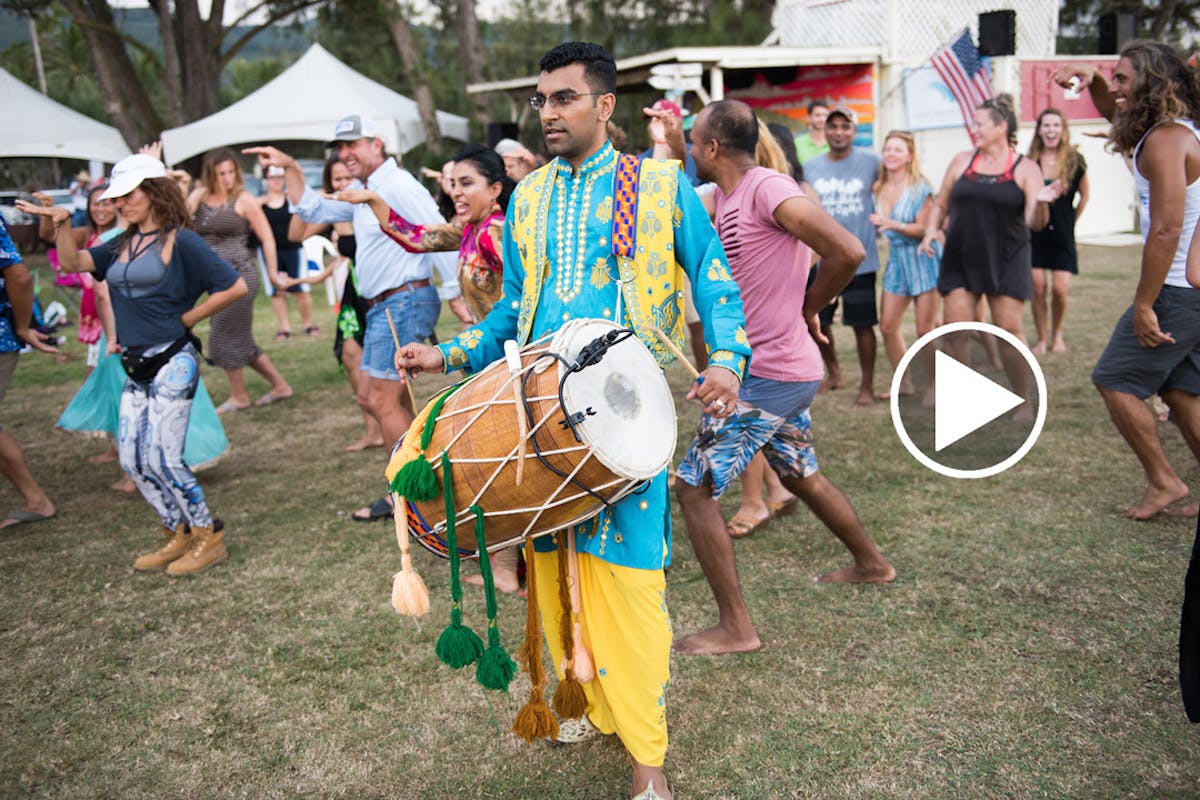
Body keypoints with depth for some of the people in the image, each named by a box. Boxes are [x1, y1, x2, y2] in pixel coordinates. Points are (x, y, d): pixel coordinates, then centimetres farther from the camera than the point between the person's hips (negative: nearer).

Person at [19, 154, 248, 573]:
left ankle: (209, 538, 5)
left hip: (171, 362, -8)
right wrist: (62, 224, -7)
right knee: (132, 460, 6)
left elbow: (236, 287, -13)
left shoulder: (179, 241, -8)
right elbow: (72, 263, 8)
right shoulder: (121, 246, 14)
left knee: (161, 457, -10)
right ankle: (178, 534, 20)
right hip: (136, 366, 8)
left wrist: (189, 317, -7)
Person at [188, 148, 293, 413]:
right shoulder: (199, 197, 10)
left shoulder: (243, 199, -4)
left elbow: (267, 238, -3)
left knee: (225, 337, -2)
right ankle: (279, 385, 24)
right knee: (241, 341, 11)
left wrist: (273, 273, -2)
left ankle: (239, 396, 15)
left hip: (239, 275, -6)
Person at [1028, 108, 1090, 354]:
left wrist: (1071, 221, 10)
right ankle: (1041, 339, 12)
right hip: (1035, 233, 0)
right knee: (1038, 288, -3)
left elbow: (1084, 195, 11)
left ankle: (1057, 335, 19)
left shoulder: (1075, 161, -2)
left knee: (1060, 290, -6)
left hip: (1062, 235, 0)